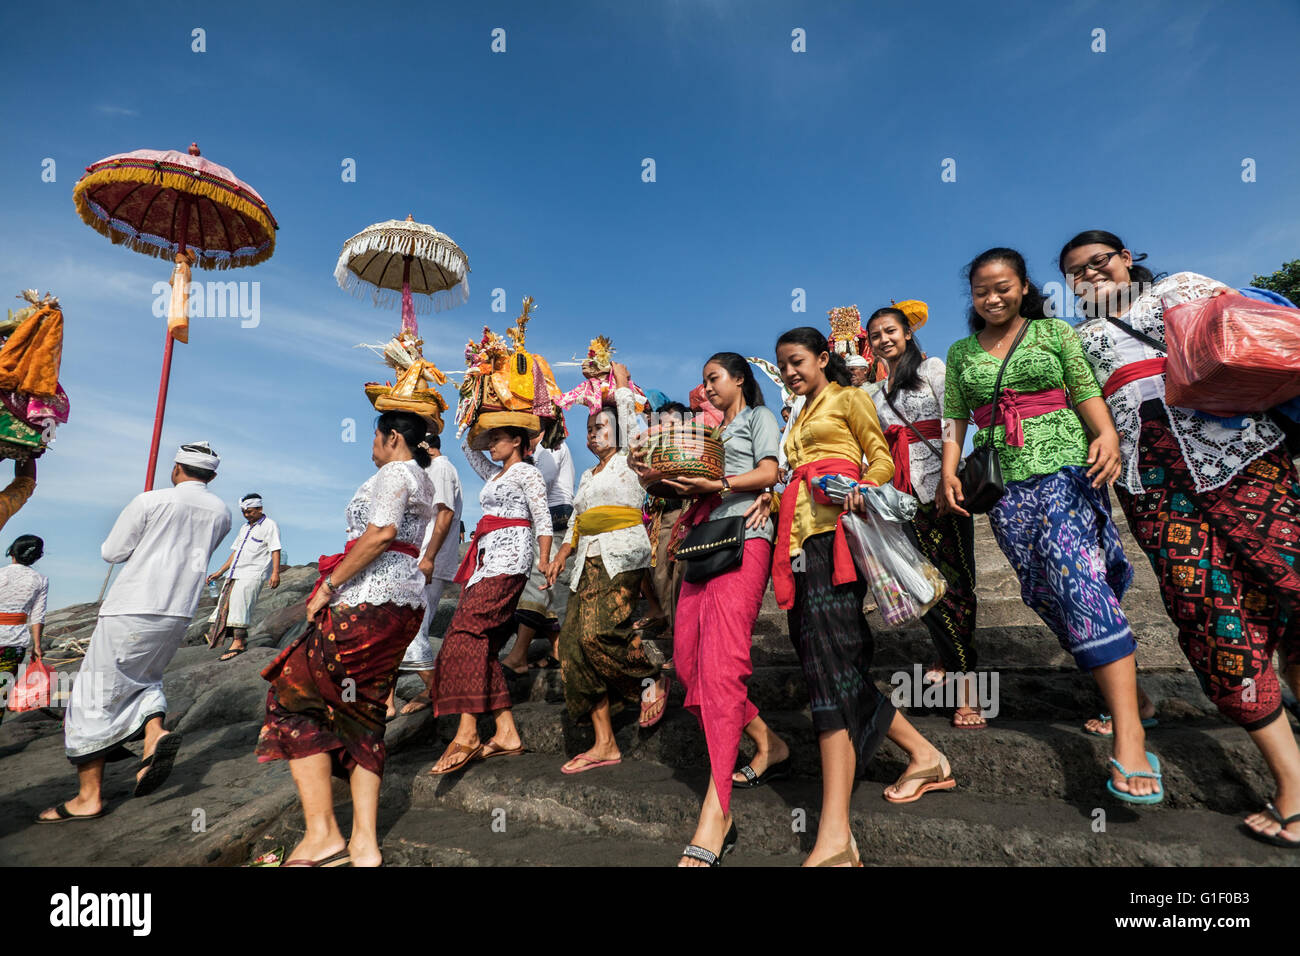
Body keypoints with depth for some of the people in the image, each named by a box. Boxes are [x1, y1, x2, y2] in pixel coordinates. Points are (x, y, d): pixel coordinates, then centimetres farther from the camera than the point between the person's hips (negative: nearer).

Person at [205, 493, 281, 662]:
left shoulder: (269, 526, -2)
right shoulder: (245, 528, 24)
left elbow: (275, 550, -12)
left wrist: (275, 573, -22)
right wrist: (220, 572, 24)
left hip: (253, 574, -9)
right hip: (236, 574, 9)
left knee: (239, 603, -16)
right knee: (225, 603, 4)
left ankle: (239, 642, -12)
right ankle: (239, 639, 10)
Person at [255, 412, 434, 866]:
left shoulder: (393, 472, -6)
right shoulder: (423, 482, 22)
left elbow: (381, 533, -22)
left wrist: (328, 585, -16)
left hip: (370, 599, -10)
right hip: (405, 605, 10)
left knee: (293, 696, 2)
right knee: (362, 712, 12)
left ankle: (322, 835, 0)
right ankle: (364, 843, 12)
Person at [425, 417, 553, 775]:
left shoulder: (527, 472, 0)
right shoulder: (495, 474, 24)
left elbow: (543, 520, -7)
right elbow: (469, 446, 35)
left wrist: (545, 565, -15)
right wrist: (477, 423, 24)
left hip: (508, 556, -9)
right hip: (486, 558, 9)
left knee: (467, 631, -20)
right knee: (482, 643, 1)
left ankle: (467, 733, -21)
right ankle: (506, 733, 1)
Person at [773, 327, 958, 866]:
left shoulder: (848, 398, 11)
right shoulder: (800, 418, 31)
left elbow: (882, 458, 1)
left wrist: (863, 487, -19)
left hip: (835, 528, -8)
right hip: (801, 535, 8)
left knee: (831, 662, -17)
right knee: (827, 659, 4)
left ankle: (835, 839, -18)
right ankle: (923, 755, 22)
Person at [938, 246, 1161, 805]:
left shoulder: (1053, 333, 9)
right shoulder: (961, 354, 16)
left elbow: (1086, 392, 2)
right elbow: (954, 417, 12)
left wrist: (1107, 434, -17)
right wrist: (949, 472, -1)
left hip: (1065, 468, -3)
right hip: (1006, 482, 4)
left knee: (1078, 576, -21)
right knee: (1043, 590, 3)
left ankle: (1129, 734, -21)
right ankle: (1121, 685, 23)